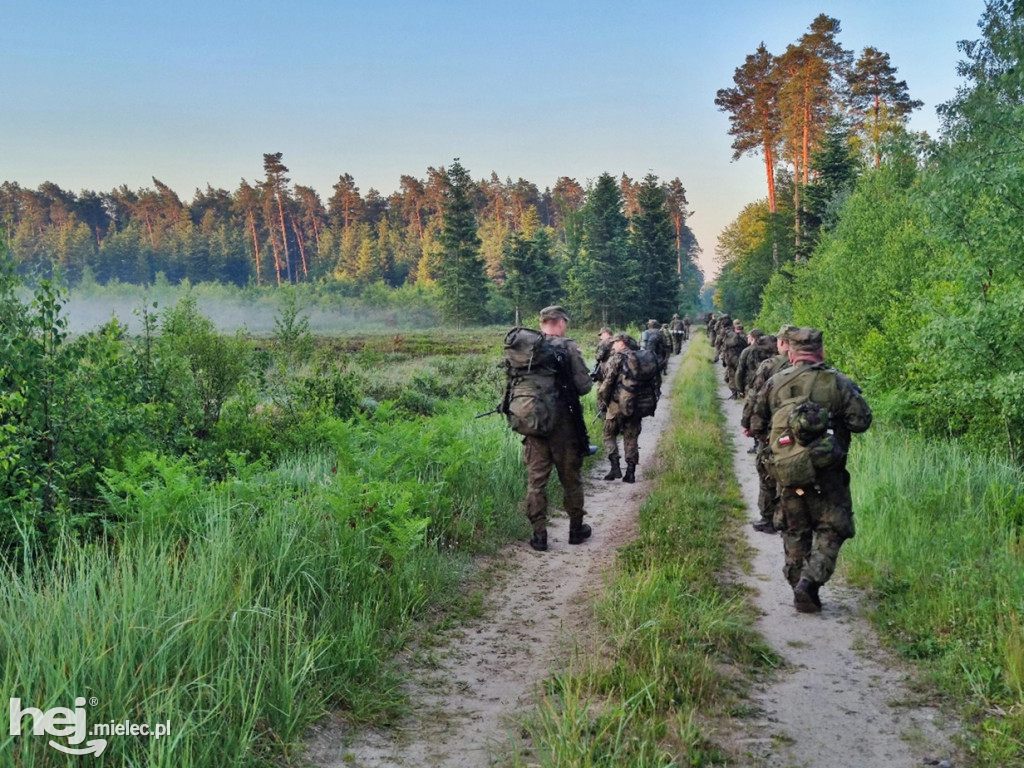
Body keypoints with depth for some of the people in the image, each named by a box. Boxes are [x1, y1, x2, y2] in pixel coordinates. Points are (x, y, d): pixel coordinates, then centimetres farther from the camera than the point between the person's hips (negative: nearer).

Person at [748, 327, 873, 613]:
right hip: (826, 472, -3)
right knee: (831, 530, 7)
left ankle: (801, 592, 19)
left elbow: (756, 425, 6)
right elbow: (861, 421, -6)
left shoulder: (775, 383, 2)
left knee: (795, 532, 15)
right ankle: (810, 581, -10)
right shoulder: (837, 382, -6)